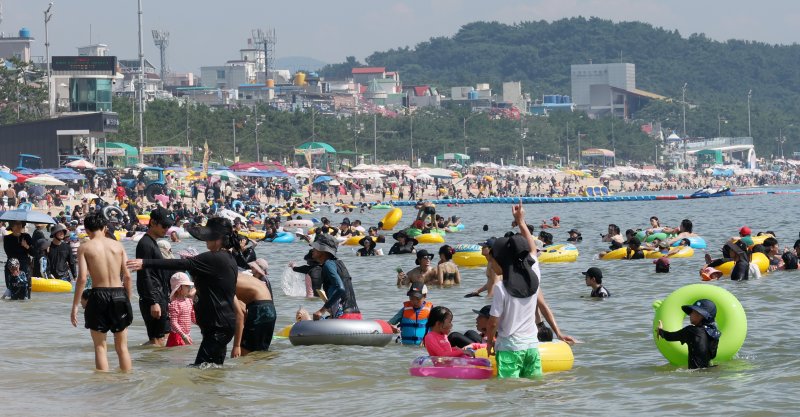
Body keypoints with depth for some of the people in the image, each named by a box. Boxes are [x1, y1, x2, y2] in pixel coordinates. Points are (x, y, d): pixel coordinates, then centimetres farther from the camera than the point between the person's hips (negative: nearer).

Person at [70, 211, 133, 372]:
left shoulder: (85, 248, -1)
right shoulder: (117, 245, 6)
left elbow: (82, 278, -10)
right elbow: (127, 276, 2)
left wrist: (75, 306, -6)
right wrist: (128, 300, 13)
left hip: (99, 295, -2)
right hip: (119, 294, 2)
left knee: (100, 346, 6)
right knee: (122, 347, 12)